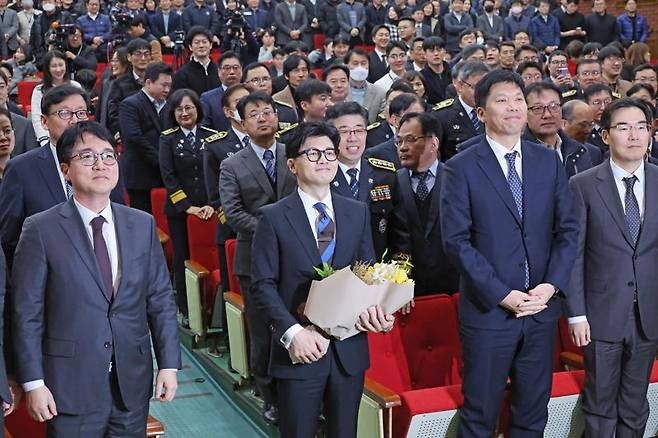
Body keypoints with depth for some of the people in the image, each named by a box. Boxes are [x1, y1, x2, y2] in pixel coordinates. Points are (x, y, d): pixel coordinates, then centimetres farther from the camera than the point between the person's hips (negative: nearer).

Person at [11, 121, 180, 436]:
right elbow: (27, 312, -6)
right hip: (71, 385, -3)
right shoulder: (41, 230, -6)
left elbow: (160, 300, 6)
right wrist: (33, 383, -9)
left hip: (133, 384, 4)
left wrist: (169, 364, 1)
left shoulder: (143, 225, 5)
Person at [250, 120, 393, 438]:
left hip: (349, 349, 4)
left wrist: (373, 307, -12)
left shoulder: (358, 212, 8)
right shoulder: (274, 217, -5)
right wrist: (292, 332, -20)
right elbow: (263, 284, -8)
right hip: (299, 350, -3)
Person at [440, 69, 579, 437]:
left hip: (542, 309, 4)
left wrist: (551, 285, -9)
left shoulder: (549, 162, 7)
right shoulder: (461, 168, -6)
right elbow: (456, 241, -11)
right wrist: (502, 294, -16)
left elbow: (568, 229, 5)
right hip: (488, 310, -4)